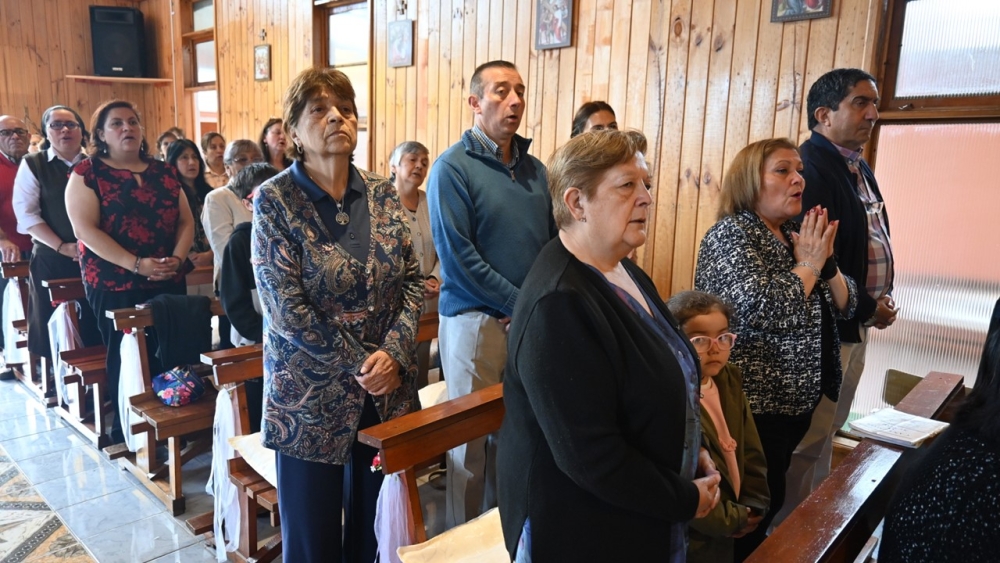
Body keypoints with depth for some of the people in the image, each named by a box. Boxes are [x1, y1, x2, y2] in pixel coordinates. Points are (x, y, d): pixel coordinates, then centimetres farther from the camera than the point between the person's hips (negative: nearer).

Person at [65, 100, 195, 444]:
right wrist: (137, 264, -19)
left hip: (169, 281, 4)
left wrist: (176, 258, -8)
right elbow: (85, 229, -11)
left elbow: (186, 222, 11)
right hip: (114, 284, -4)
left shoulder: (164, 172, 12)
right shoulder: (87, 174, -1)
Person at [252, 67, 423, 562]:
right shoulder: (275, 200, -8)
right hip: (310, 395, -4)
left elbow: (412, 282, 4)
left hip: (387, 392, 4)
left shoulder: (382, 194, 4)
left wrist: (392, 353, -11)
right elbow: (285, 306, -14)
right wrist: (359, 364, -13)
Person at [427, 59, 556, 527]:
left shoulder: (533, 168, 11)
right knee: (474, 440, 7)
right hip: (475, 323, -5)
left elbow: (553, 242, 12)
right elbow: (458, 255, -14)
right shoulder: (453, 167, -7)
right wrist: (520, 305, -13)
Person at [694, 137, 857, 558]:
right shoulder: (732, 234, -15)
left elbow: (845, 305, 10)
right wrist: (807, 264, -15)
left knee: (768, 502, 20)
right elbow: (763, 310, -29)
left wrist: (825, 261, -6)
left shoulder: (796, 236, 9)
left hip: (795, 400, 8)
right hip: (753, 404, -8)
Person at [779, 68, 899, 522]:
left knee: (829, 431, 20)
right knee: (807, 441, 1)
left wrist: (882, 299, 2)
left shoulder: (859, 169, 14)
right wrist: (868, 308, -14)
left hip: (856, 323, 10)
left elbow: (873, 242, 18)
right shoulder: (810, 168, -18)